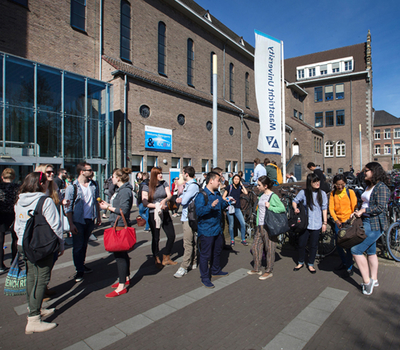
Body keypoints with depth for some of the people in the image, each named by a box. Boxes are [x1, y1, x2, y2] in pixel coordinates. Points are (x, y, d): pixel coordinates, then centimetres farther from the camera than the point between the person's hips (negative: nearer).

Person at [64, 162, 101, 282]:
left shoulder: (93, 185, 3)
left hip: (90, 220, 4)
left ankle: (82, 265, 32)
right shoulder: (72, 187, -12)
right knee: (78, 246, 5)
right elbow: (68, 208, -11)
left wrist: (98, 216, 12)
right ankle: (79, 270, 17)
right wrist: (71, 224, -14)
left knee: (84, 244, 16)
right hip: (78, 221, -4)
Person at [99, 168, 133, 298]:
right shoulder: (121, 190, 14)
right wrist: (108, 204, 11)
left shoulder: (125, 191, -17)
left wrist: (108, 208, -14)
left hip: (120, 226, -11)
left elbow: (123, 210, -23)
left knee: (120, 254, -4)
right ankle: (126, 279, 33)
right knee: (122, 253, 19)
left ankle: (122, 286, 5)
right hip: (117, 225, 11)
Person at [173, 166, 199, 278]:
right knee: (192, 241, 17)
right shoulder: (188, 185, 17)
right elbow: (181, 199, 16)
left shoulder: (193, 186, -15)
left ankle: (184, 267, -1)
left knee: (188, 243, -5)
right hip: (186, 217, 10)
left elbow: (184, 201, -21)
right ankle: (193, 263, 28)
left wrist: (180, 200, 0)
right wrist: (179, 199, -7)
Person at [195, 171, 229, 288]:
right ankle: (205, 278, 15)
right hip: (206, 230, -9)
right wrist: (211, 206, -38)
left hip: (218, 229, 9)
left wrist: (227, 202, 3)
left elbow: (221, 207, 22)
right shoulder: (201, 195, -17)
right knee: (205, 254, 2)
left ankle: (215, 270, 42)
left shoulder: (217, 194, 10)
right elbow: (199, 211, -26)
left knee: (217, 251, 22)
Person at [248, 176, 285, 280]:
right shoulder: (261, 195, 10)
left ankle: (269, 271, 19)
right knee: (255, 247, 13)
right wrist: (257, 223, 14)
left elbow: (283, 208, -18)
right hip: (260, 226, 8)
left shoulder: (273, 196, -13)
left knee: (269, 249, 5)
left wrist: (270, 207, -20)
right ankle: (257, 269, 28)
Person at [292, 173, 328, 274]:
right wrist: (295, 208, -17)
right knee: (301, 244, 8)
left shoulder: (322, 194, 1)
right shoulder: (303, 192, -5)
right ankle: (301, 262, 29)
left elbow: (324, 209, 5)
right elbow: (294, 201, 4)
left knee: (313, 245, 10)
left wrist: (324, 222, 3)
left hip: (316, 224, 1)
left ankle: (311, 264, 28)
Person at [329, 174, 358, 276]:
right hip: (338, 222, 4)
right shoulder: (333, 193, 1)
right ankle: (344, 262, 33)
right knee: (338, 244, 10)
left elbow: (354, 208, -5)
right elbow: (331, 208, -2)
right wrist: (336, 220, -14)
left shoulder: (350, 192, -7)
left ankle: (349, 266, 15)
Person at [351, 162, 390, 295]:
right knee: (371, 251, 17)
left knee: (356, 250, -10)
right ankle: (374, 279, 30)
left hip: (375, 225, -10)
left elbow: (381, 207, -22)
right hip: (367, 222, 10)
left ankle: (367, 281, 3)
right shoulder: (369, 186, 14)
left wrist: (363, 211, -20)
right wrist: (358, 212, 4)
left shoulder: (381, 187, -15)